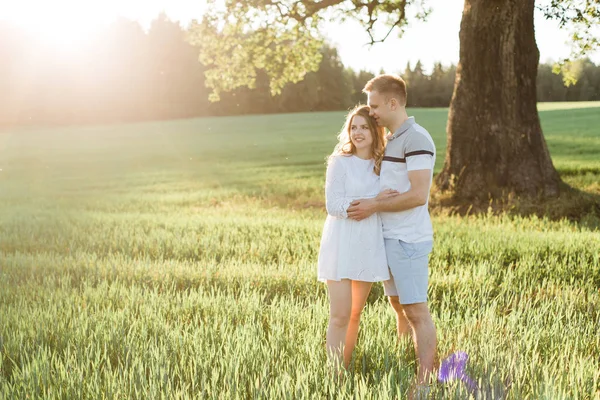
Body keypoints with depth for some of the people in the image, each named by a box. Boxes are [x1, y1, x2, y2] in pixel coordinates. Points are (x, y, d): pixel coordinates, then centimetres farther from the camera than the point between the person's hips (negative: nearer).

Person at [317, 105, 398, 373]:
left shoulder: (382, 165, 10)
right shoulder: (340, 162, -4)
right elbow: (333, 205, -12)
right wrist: (372, 202, -18)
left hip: (369, 246, 5)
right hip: (341, 244, -5)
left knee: (356, 314, 11)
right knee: (340, 316, -8)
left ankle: (346, 368, 21)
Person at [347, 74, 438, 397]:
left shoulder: (416, 139, -15)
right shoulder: (390, 140, 14)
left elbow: (418, 195, -22)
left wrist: (373, 206, -16)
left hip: (408, 240, -9)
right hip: (388, 237, 9)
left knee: (416, 311, -5)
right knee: (399, 307, 15)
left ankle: (424, 383, 1)